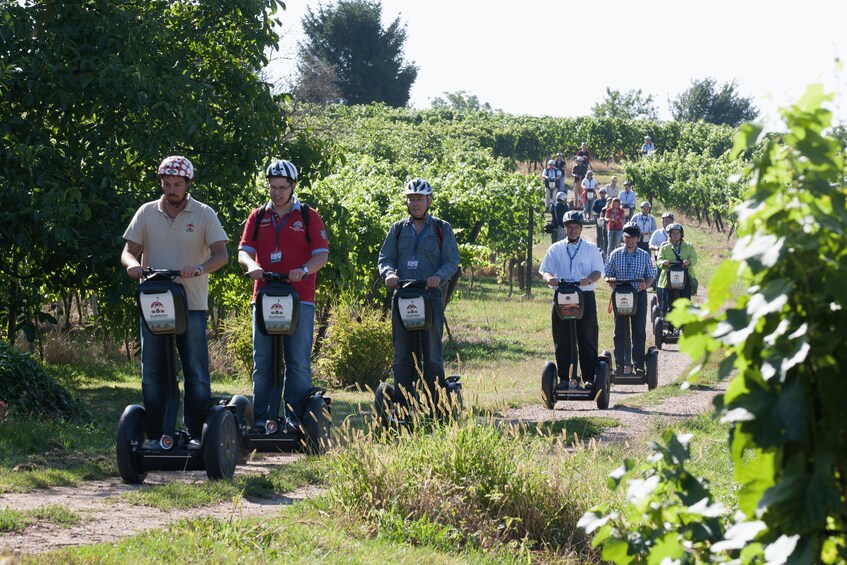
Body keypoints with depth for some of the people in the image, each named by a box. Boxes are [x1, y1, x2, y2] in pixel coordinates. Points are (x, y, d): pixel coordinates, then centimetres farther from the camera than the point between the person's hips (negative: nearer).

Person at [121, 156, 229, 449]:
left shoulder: (204, 215, 2)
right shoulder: (147, 213, 8)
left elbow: (221, 254, -6)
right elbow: (129, 250, 8)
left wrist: (199, 268, -27)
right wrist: (132, 264, -17)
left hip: (192, 305, -2)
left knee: (196, 373, -1)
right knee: (152, 373, 3)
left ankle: (197, 433, 3)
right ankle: (155, 434, 8)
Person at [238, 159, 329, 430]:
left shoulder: (308, 217, 7)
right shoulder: (258, 217, 14)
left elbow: (322, 254, 2)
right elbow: (244, 251, 7)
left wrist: (304, 270, -19)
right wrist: (251, 265, -16)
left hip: (300, 298, -2)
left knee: (299, 362, -4)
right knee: (262, 361, 1)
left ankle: (296, 416, 0)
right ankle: (261, 416, 4)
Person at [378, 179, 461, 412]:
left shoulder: (442, 229, 9)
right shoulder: (398, 229, 17)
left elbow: (452, 260, 3)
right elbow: (385, 257, 13)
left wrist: (439, 275, -17)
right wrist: (388, 272, -10)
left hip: (432, 296, -3)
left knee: (432, 354, -4)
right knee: (402, 355, 1)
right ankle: (404, 407, 5)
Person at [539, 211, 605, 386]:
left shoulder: (591, 249, 11)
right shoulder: (555, 249, 13)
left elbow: (598, 271, 2)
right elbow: (545, 270, 7)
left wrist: (589, 279, -21)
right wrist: (549, 278, -17)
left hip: (585, 297, -1)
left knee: (587, 340, -2)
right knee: (562, 341, 0)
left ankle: (589, 378, 0)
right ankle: (563, 377, 6)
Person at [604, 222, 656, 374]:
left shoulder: (644, 256, 6)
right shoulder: (615, 255, 5)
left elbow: (651, 275, 7)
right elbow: (608, 275, 6)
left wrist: (645, 284, -14)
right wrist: (613, 285, -13)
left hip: (639, 295, 0)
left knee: (639, 332, 1)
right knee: (619, 332, 2)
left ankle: (638, 364, 6)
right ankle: (619, 364, 8)